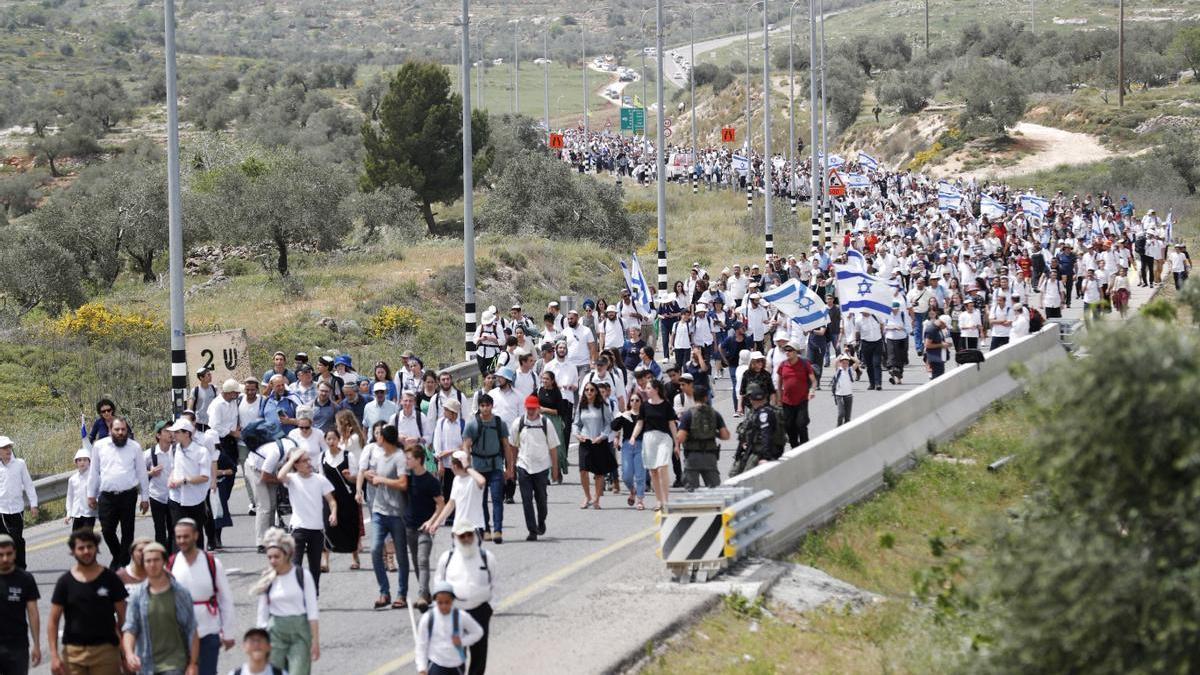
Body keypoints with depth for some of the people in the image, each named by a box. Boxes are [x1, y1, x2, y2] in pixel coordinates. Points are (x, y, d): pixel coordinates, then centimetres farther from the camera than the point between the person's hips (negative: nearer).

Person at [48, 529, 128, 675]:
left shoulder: (109, 579, 2)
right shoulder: (65, 582, 3)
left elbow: (122, 616, 4)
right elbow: (53, 621, 4)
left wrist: (124, 650, -4)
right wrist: (54, 655, -6)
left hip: (105, 650, -1)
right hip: (73, 651, 1)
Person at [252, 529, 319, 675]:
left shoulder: (302, 575, -4)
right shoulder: (267, 581, 4)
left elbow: (312, 610, -3)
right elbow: (262, 615, 10)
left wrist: (315, 640, -6)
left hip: (300, 631, -3)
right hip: (275, 632, 3)